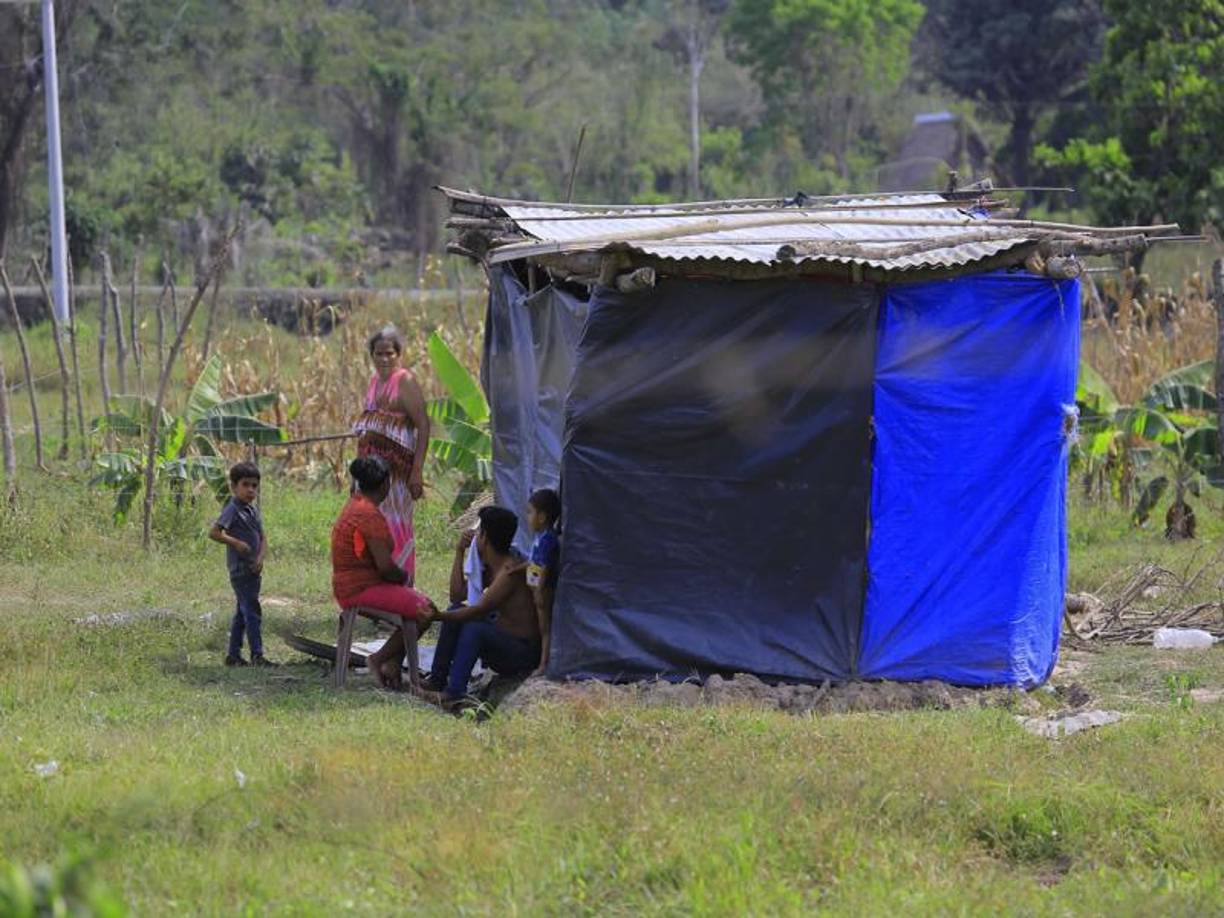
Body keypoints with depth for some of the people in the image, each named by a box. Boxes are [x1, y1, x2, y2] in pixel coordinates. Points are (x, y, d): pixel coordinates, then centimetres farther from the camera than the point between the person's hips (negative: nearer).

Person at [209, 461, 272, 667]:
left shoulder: (253, 510, 14)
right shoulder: (233, 510, -11)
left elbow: (263, 538, 14)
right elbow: (214, 533, -19)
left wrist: (260, 558, -3)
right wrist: (236, 543, -20)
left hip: (253, 570, 9)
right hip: (240, 570, -9)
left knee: (242, 614, 13)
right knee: (253, 613, -10)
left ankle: (233, 654, 19)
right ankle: (257, 656, -9)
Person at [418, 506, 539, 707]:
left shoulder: (511, 570, -20)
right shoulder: (490, 568, 9)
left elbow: (480, 609, -27)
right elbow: (457, 595, 9)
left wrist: (440, 616, -34)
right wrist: (459, 552, 5)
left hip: (525, 651, -10)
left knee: (474, 628, -32)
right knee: (457, 613, 5)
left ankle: (455, 691, -38)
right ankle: (437, 679, 2)